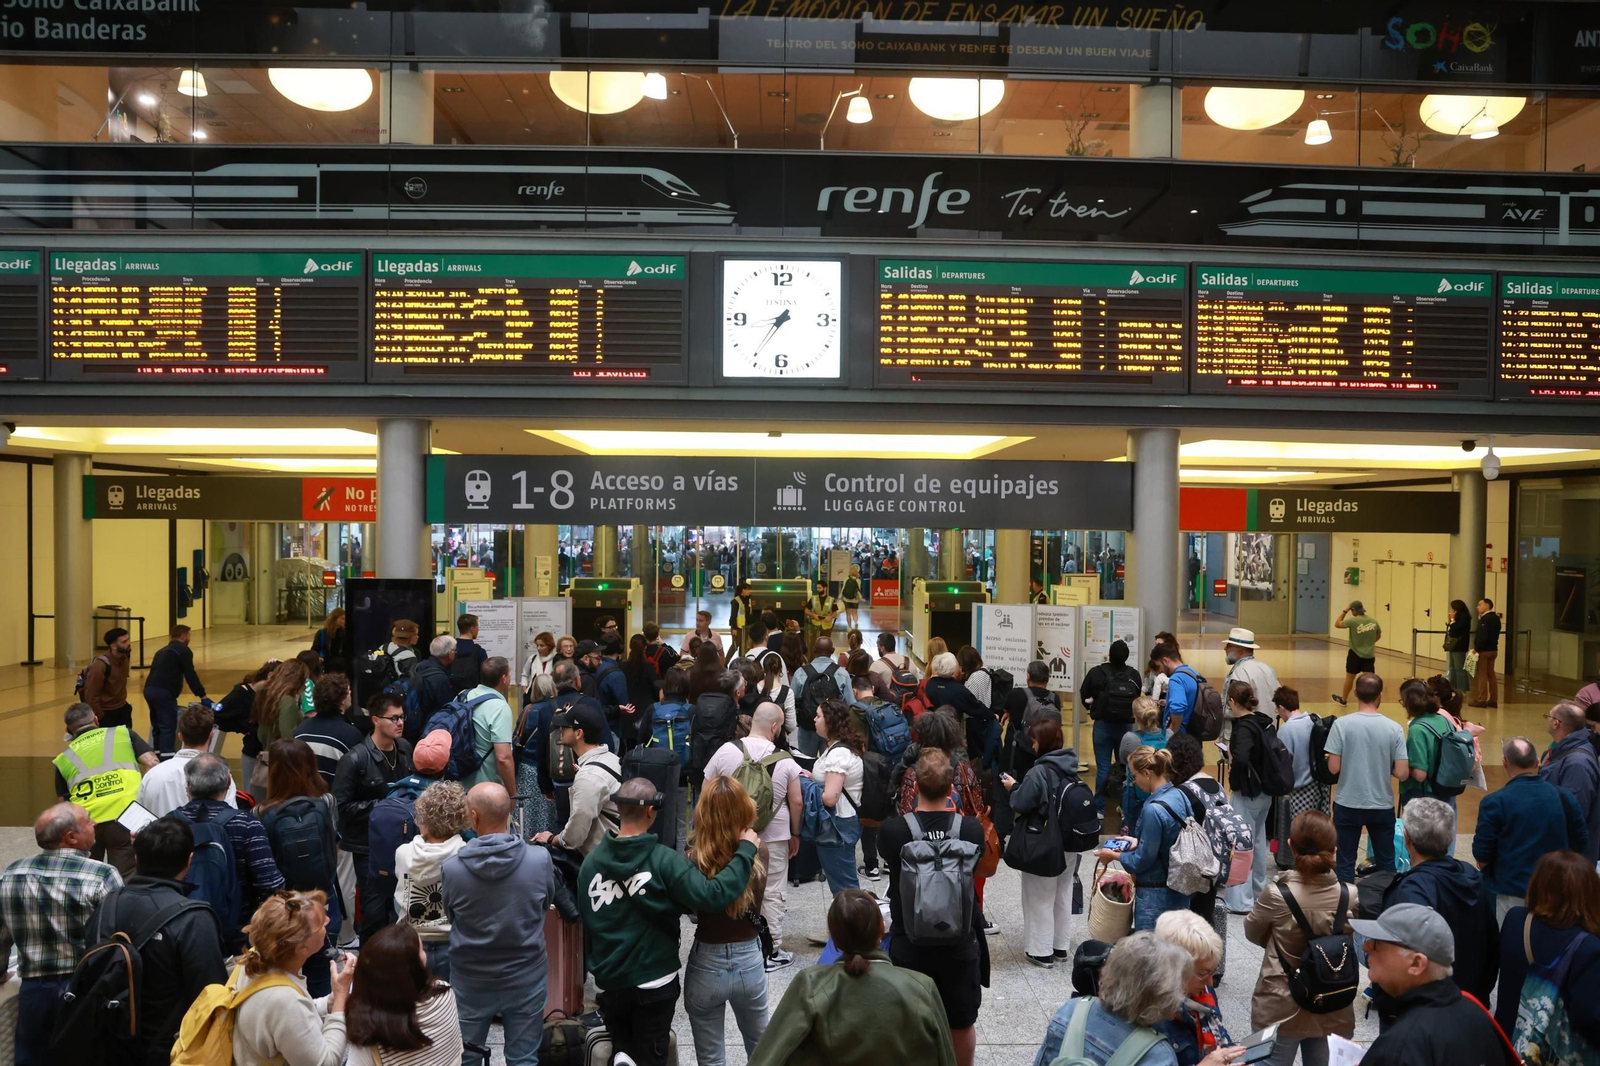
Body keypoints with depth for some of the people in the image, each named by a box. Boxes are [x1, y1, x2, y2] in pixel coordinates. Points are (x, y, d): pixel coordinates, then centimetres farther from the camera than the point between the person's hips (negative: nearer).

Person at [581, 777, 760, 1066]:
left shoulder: (592, 860, -6)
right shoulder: (663, 860, -19)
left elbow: (584, 917, 3)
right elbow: (710, 896, -27)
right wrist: (746, 849, -18)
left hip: (608, 981, 3)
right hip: (654, 982, -3)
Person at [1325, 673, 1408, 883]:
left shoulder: (1342, 724, -12)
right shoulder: (1394, 728, -9)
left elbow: (1333, 768, -11)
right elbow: (1401, 773, -10)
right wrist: (1385, 765, 11)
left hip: (1348, 805, -1)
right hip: (1382, 806, 1)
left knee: (1346, 863, 10)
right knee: (1386, 863, 17)